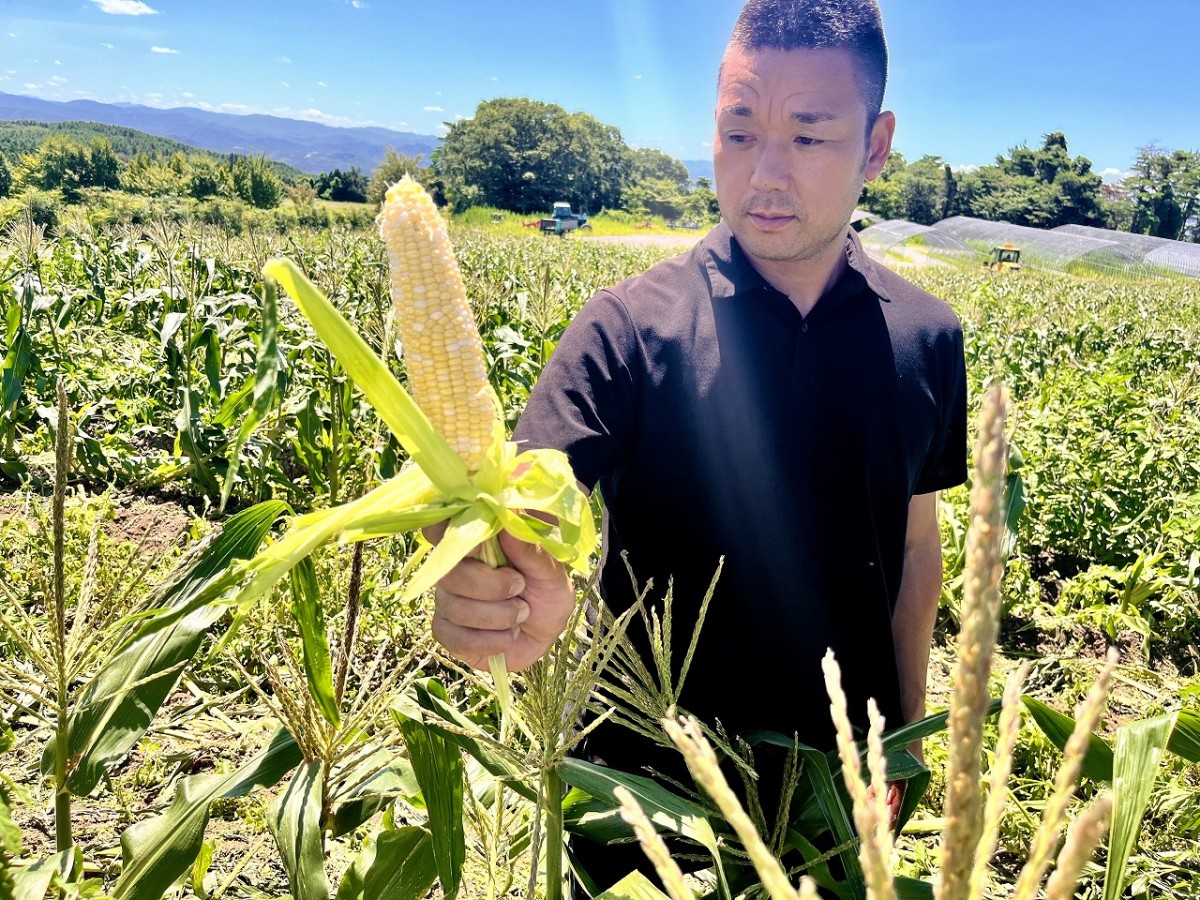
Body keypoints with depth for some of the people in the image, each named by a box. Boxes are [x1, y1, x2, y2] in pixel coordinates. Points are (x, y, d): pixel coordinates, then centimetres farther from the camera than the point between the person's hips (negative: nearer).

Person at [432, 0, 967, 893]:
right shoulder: (628, 327, -16)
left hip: (839, 779, 3)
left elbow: (916, 542, 4)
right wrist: (505, 600, -48)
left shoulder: (927, 339, -6)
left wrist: (907, 734, 9)